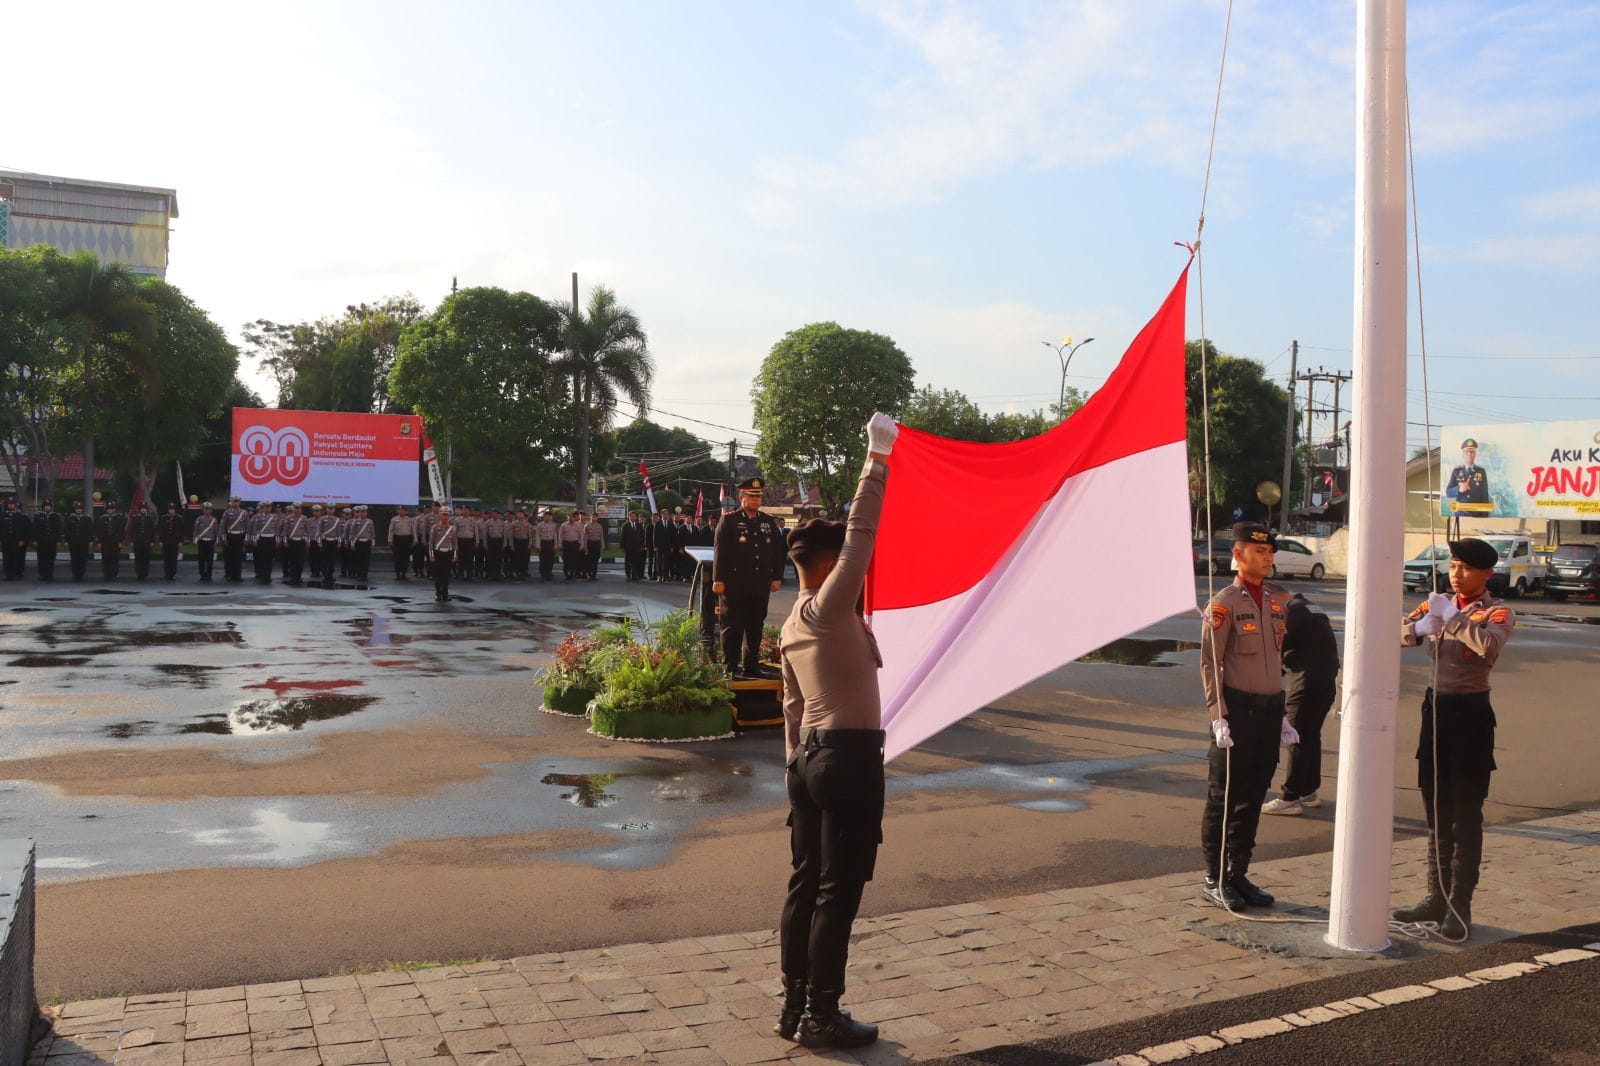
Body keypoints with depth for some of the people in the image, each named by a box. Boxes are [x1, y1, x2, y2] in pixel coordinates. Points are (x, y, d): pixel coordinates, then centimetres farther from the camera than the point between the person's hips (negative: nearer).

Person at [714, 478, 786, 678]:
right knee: (733, 627, 1)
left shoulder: (769, 522, 13)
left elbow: (777, 551, 14)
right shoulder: (729, 520, 0)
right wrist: (719, 579, -10)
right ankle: (730, 667, 7)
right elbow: (720, 551, -5)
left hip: (761, 585, 4)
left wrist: (777, 577, 8)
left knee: (755, 627, 9)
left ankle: (752, 666, 17)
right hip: (735, 585, -4)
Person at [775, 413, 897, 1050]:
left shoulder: (792, 628, 13)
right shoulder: (830, 609, -11)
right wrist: (876, 463, -12)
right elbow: (860, 536, -17)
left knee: (805, 884, 12)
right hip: (850, 759, -9)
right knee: (838, 894, -1)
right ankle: (821, 1019, 7)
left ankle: (794, 1008, 20)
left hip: (809, 757, 9)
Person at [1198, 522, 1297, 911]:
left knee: (1253, 797, 12)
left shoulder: (1279, 601, 11)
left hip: (1270, 708, 6)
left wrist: (1281, 714, 15)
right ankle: (1214, 879, 10)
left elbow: (1278, 658, 17)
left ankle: (1238, 875, 23)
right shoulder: (1224, 604, -8)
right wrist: (1218, 717, -17)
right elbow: (1210, 663, -11)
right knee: (1223, 797, 1)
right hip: (1238, 708, -6)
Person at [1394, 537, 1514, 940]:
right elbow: (1397, 633, 1)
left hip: (1471, 713, -6)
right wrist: (1418, 626, -18)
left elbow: (1490, 645, -29)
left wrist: (1452, 617, -24)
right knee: (1436, 811, 13)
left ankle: (1459, 906, 6)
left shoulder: (1497, 613, -7)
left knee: (1466, 815, -1)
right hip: (1436, 708, 6)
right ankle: (1437, 897, 23)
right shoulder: (1438, 604, 10)